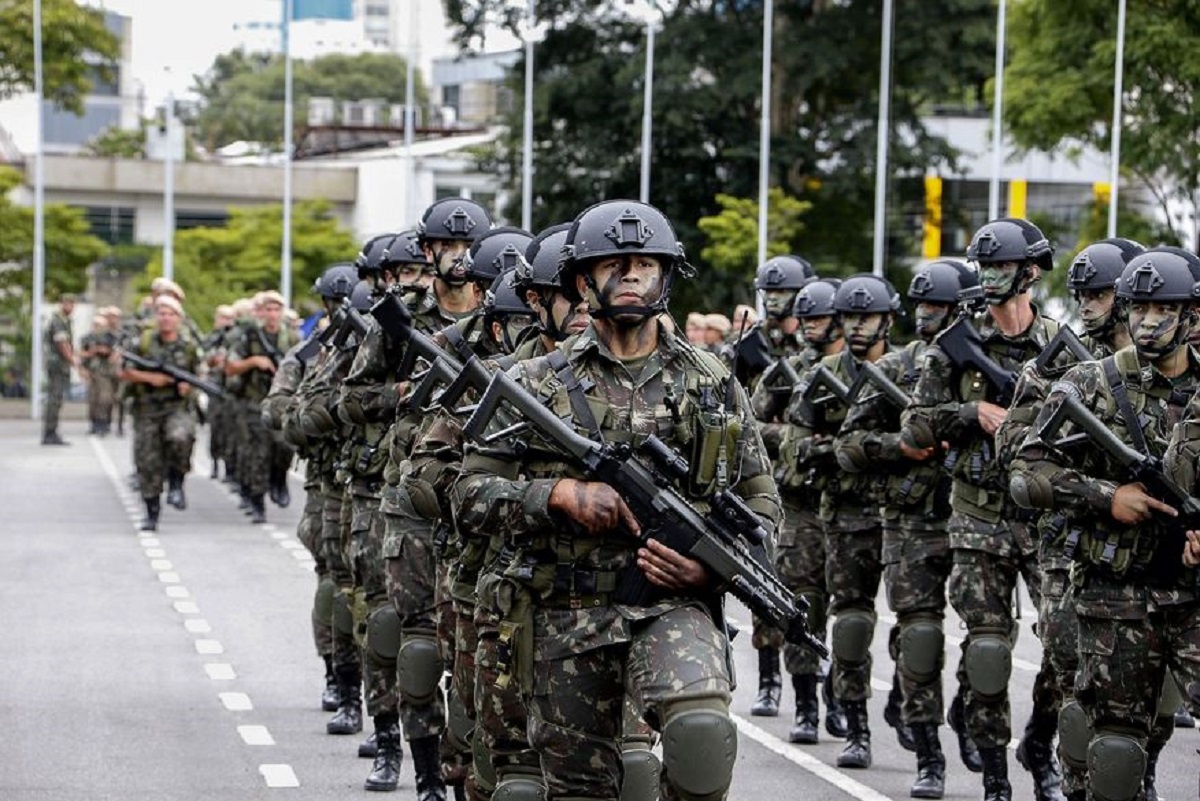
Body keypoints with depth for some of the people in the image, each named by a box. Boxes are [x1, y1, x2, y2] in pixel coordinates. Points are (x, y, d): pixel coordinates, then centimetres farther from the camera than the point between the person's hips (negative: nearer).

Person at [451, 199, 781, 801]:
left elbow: (761, 502, 12)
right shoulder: (536, 384, 5)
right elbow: (470, 496, 1)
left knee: (702, 729, -31)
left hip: (674, 604, -1)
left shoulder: (711, 383, 8)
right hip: (567, 617, 1)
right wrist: (562, 494, -14)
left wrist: (712, 566, -7)